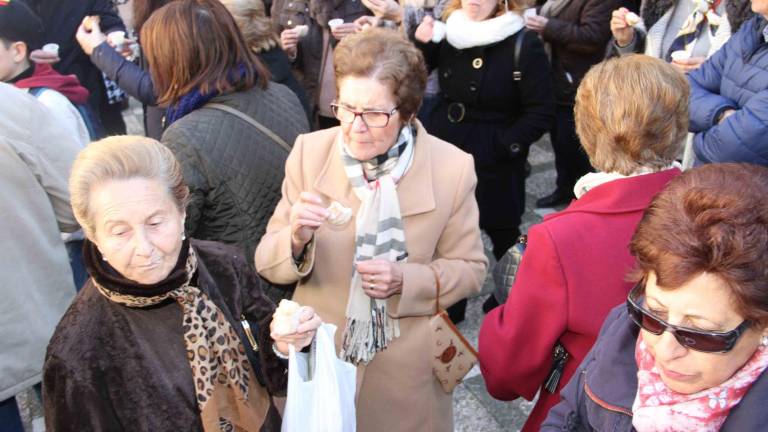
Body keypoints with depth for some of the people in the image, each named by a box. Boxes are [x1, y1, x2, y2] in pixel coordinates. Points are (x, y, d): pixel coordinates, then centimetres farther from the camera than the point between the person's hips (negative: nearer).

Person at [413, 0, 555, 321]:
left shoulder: (524, 44, -13)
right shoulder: (447, 32, 1)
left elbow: (541, 113, -13)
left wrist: (502, 146, -17)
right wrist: (419, 43, -9)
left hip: (493, 162, -4)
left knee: (503, 234, 14)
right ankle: (448, 304, 32)